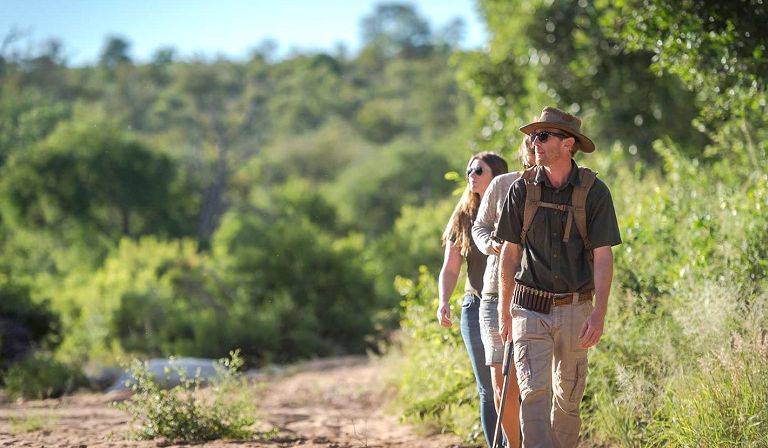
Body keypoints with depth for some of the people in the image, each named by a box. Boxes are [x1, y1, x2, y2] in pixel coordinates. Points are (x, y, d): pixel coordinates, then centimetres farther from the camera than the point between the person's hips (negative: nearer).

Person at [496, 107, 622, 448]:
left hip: (575, 310, 0)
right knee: (534, 392, -13)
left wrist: (599, 314, -15)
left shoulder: (594, 192, -3)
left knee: (568, 397, 10)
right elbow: (510, 253, 7)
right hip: (529, 309, 0)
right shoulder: (522, 189, 1)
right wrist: (504, 312, 7)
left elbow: (603, 257, -5)